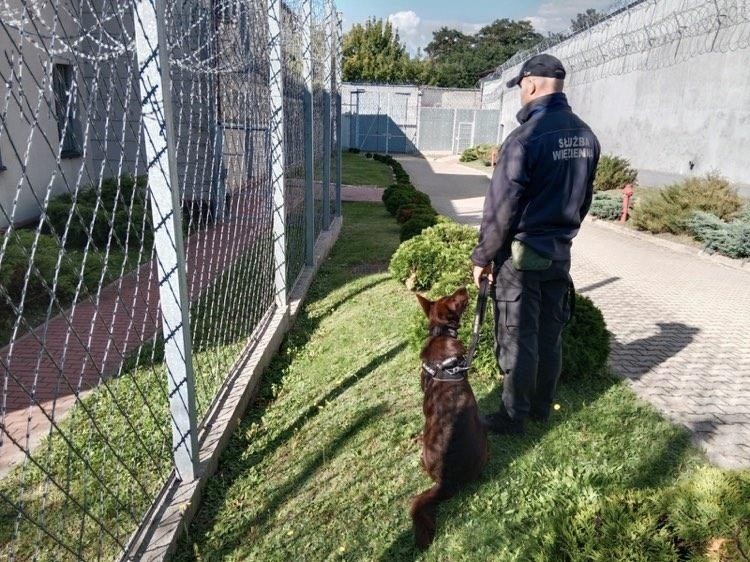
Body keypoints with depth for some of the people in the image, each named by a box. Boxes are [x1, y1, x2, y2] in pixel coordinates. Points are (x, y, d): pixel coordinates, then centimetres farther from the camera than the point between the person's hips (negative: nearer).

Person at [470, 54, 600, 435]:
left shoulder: (526, 138, -19)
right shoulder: (585, 136, 4)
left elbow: (501, 208, -17)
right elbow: (584, 197, 13)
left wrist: (483, 257, -7)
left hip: (522, 256, -7)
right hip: (560, 253, 7)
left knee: (517, 339, 5)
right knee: (550, 335, 17)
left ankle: (514, 417, 18)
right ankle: (542, 406, 33)